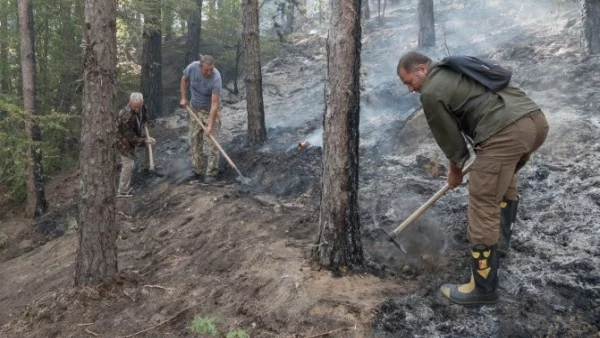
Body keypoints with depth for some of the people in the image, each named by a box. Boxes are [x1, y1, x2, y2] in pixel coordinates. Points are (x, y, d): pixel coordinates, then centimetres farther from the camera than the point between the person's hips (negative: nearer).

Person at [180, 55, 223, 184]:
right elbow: (184, 79, 5)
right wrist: (184, 98, 2)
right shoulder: (192, 67, -19)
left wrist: (210, 125, -32)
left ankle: (211, 173, 1)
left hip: (211, 111, -4)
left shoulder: (216, 78, -30)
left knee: (212, 142, -7)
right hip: (195, 109, 5)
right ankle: (196, 170, 21)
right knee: (194, 140, 9)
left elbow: (214, 104, -31)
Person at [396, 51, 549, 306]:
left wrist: (455, 170, 28)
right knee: (505, 174, 36)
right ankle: (501, 235, 50)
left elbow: (448, 135, 9)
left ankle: (482, 289, 7)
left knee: (483, 210, -2)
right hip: (536, 118, 10)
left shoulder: (431, 92, 2)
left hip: (505, 133, -10)